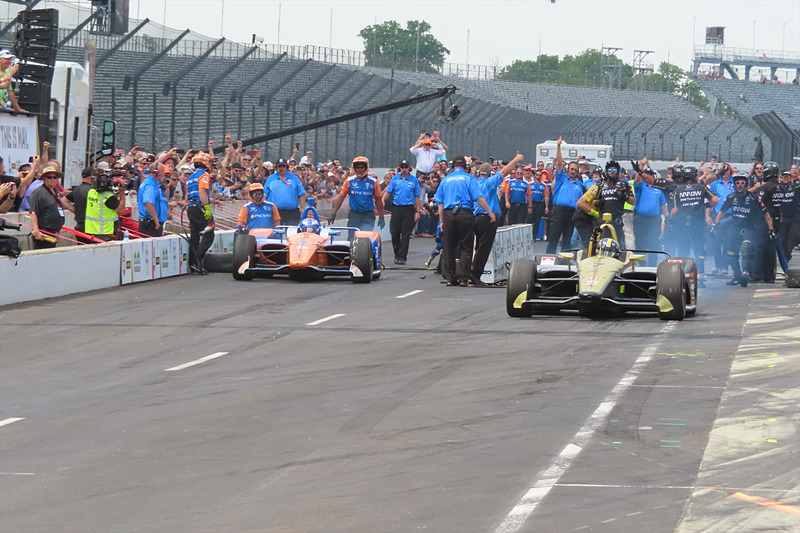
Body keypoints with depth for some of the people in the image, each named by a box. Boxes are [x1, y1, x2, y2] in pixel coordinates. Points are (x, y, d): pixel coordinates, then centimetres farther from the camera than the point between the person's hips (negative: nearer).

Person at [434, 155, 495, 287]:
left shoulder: (445, 180, 14)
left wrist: (442, 221, 17)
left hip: (448, 214, 3)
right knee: (466, 248, 2)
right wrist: (490, 212, -2)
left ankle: (450, 277, 9)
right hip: (465, 214, -3)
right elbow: (479, 198, -7)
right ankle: (463, 277, -4)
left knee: (449, 248, 9)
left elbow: (440, 203, 13)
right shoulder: (469, 178, 2)